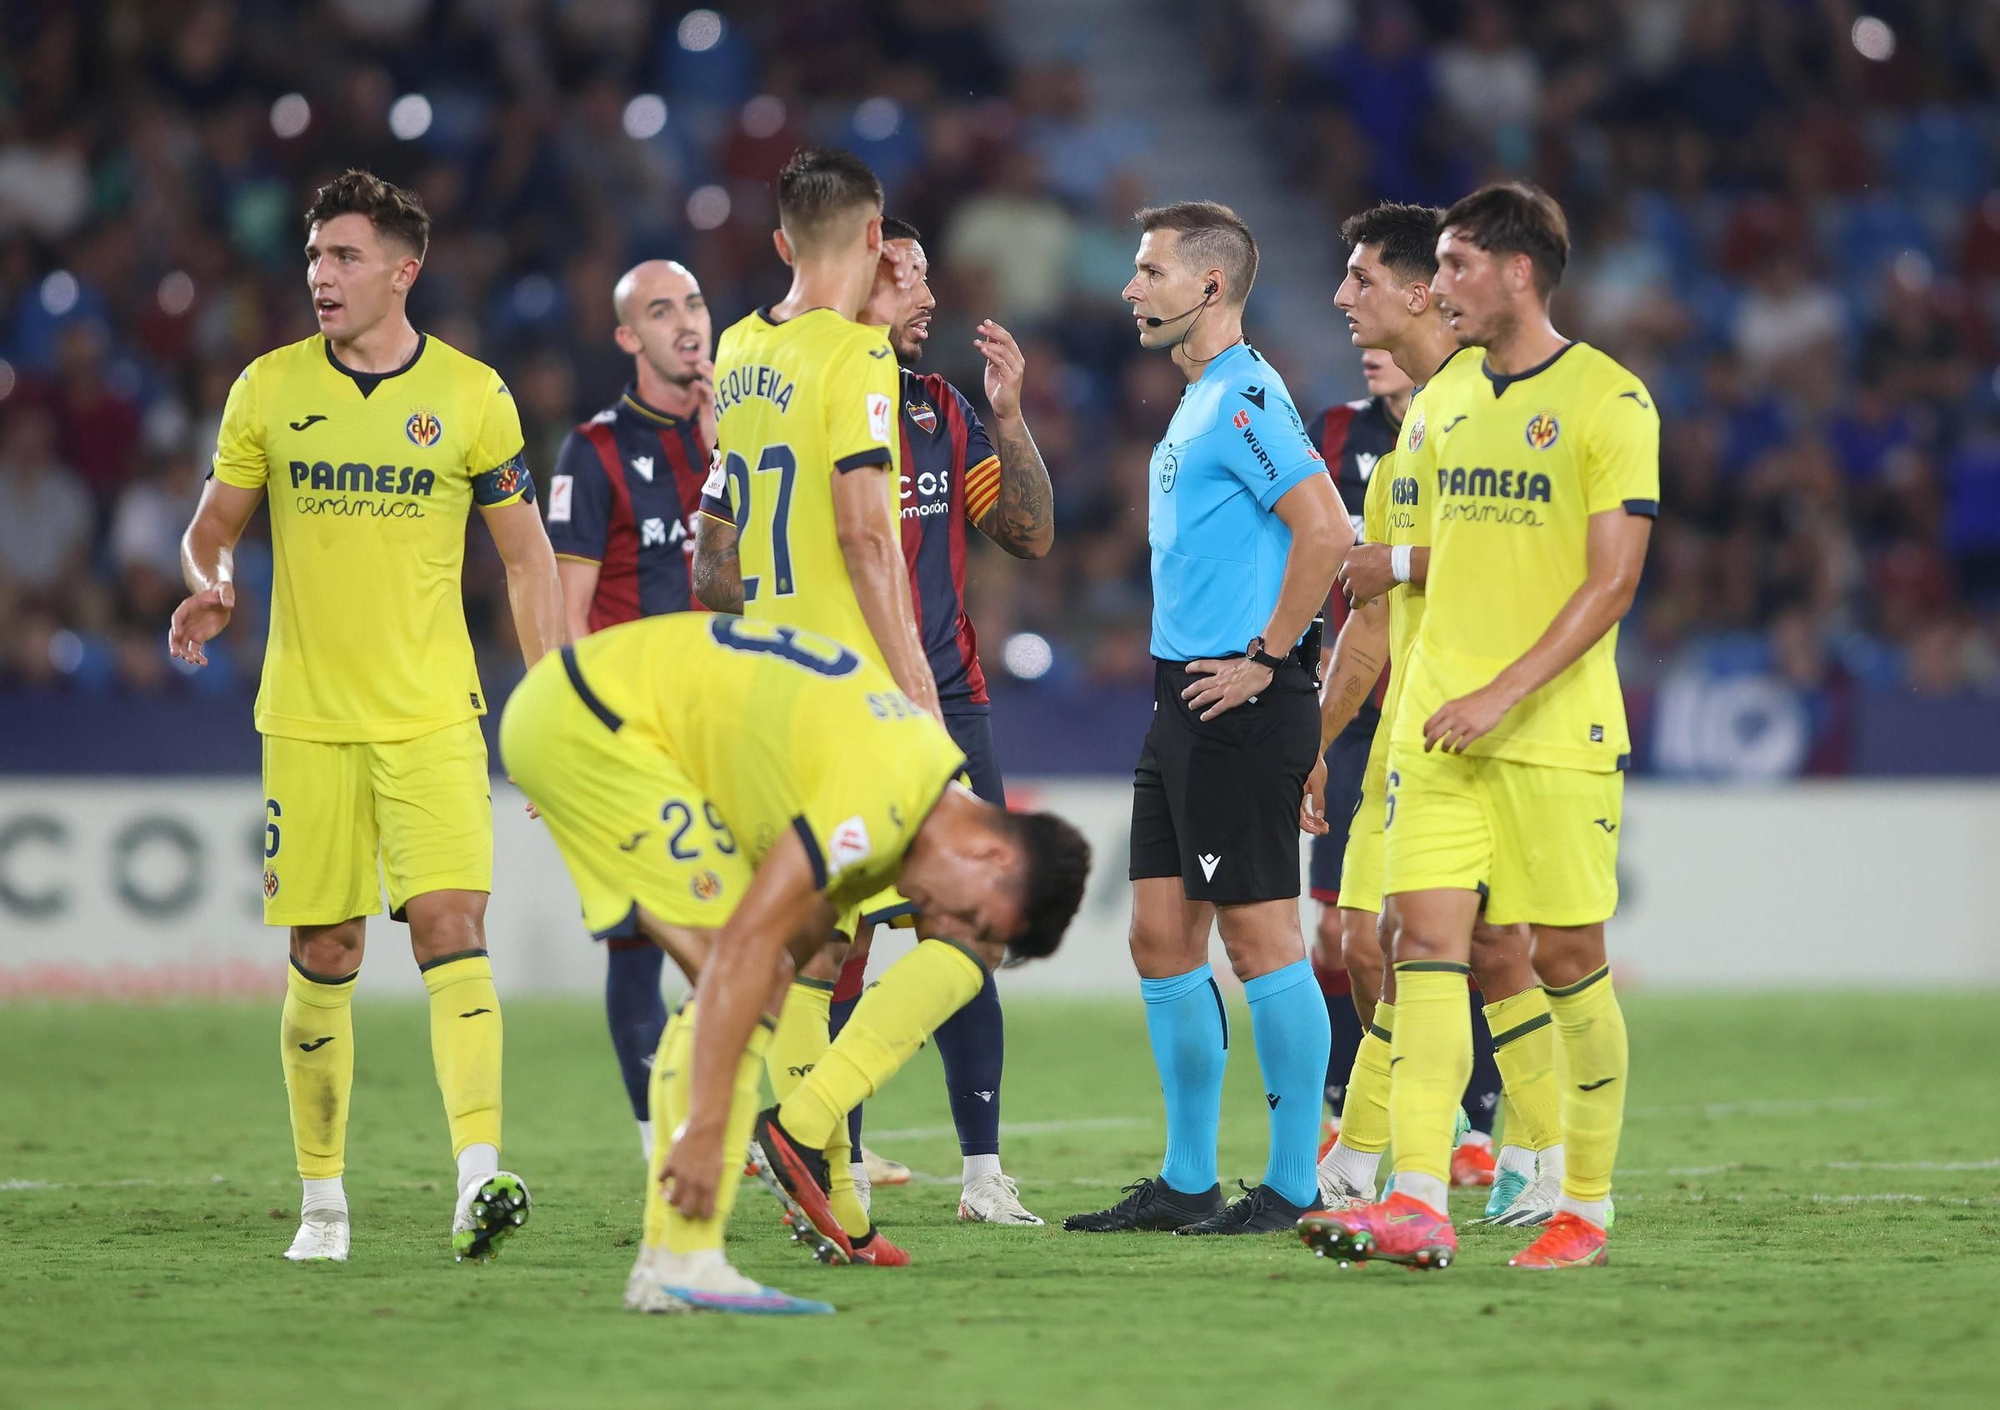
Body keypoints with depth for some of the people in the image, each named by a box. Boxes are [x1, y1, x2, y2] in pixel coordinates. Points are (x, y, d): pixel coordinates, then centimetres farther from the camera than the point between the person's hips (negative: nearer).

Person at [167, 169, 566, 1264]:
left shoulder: (471, 394, 1)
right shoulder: (269, 388, 4)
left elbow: (527, 559, 7)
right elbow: (209, 529, 12)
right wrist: (207, 589, -12)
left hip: (431, 716, -1)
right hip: (305, 717, 2)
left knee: (451, 927, -16)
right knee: (322, 957, 4)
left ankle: (479, 1178, -24)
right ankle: (322, 1200, 16)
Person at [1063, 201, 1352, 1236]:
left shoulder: (1246, 399, -13)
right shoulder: (1195, 402, 18)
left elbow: (1325, 529, -22)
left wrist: (1264, 660, -18)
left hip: (1241, 710, -10)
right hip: (1184, 701, 10)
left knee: (1259, 934, -6)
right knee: (1161, 935, 10)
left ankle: (1293, 1187, -1)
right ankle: (1187, 1182, 16)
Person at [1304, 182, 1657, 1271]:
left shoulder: (1607, 400, -7)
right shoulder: (1445, 398, 13)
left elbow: (1611, 580, -12)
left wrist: (1504, 694, -18)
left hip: (1557, 732, -5)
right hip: (1439, 725, 5)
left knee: (1567, 957, 0)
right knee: (1425, 939, -8)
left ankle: (1586, 1207, 13)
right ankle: (1418, 1204, -15)